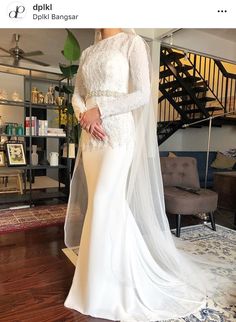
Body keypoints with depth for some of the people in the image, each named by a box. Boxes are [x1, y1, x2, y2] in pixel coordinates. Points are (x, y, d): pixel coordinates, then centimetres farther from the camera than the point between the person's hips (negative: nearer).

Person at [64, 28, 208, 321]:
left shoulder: (132, 42, 3)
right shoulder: (88, 53, 21)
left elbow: (142, 94, -8)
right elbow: (77, 95, 17)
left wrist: (99, 109, -13)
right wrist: (84, 115, -5)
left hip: (119, 134, -6)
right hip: (91, 137, 7)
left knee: (103, 205, -11)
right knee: (111, 206, 8)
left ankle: (104, 291, 7)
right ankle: (128, 273, 26)